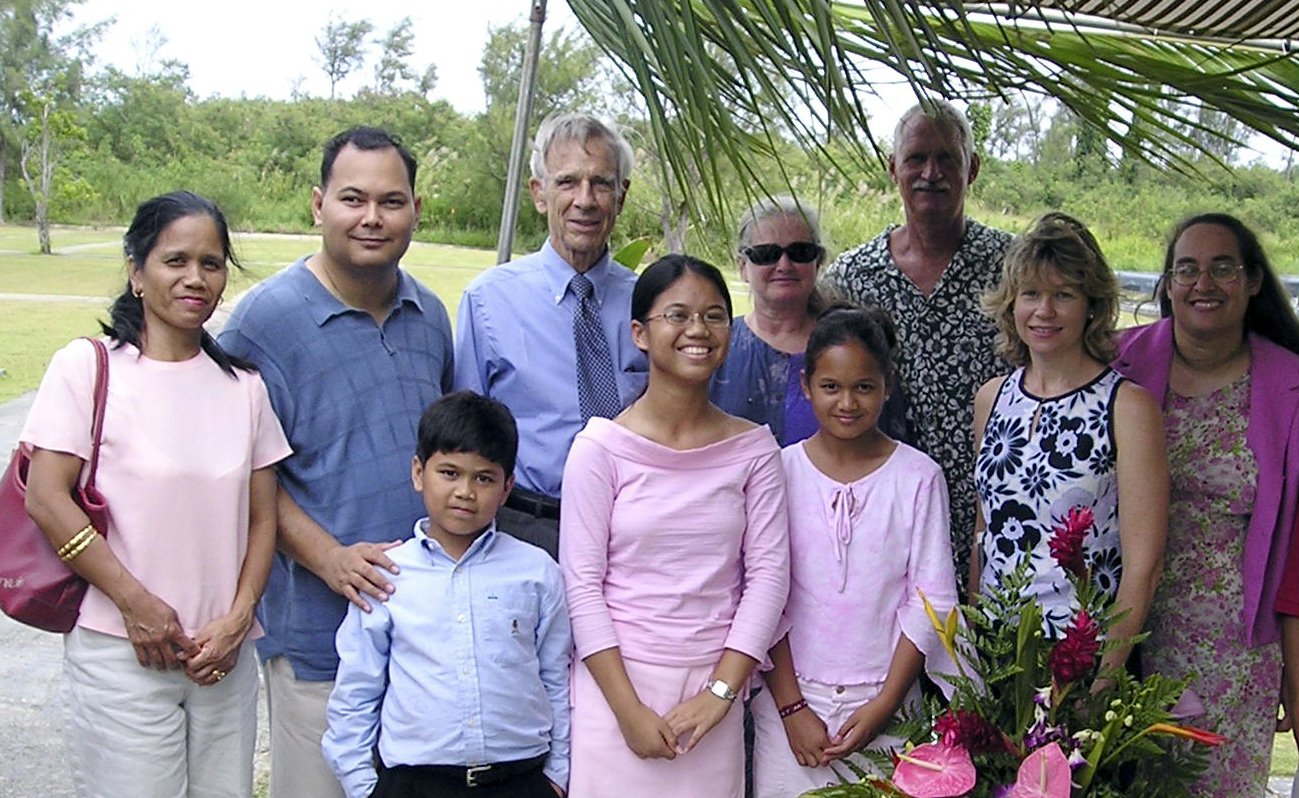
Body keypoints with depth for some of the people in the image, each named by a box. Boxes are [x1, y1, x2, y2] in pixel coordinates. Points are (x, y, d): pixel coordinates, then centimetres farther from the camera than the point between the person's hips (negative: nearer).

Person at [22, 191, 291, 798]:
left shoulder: (243, 384, 9)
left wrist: (237, 620, -4)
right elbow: (46, 499, -8)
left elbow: (262, 516, 8)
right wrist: (136, 604, -11)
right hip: (121, 654, -4)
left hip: (225, 655, 4)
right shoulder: (88, 367, -4)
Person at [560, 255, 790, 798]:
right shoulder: (601, 447, -4)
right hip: (616, 680, -1)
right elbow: (581, 585, -6)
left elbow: (768, 574, 0)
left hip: (714, 686, 2)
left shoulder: (754, 449, 2)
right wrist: (630, 708, -10)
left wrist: (720, 691, -8)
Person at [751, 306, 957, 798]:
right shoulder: (780, 471, -2)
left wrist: (884, 706, -8)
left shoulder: (919, 477, -4)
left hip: (885, 704, 0)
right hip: (791, 696, 1)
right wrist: (791, 707, -6)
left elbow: (930, 600, -3)